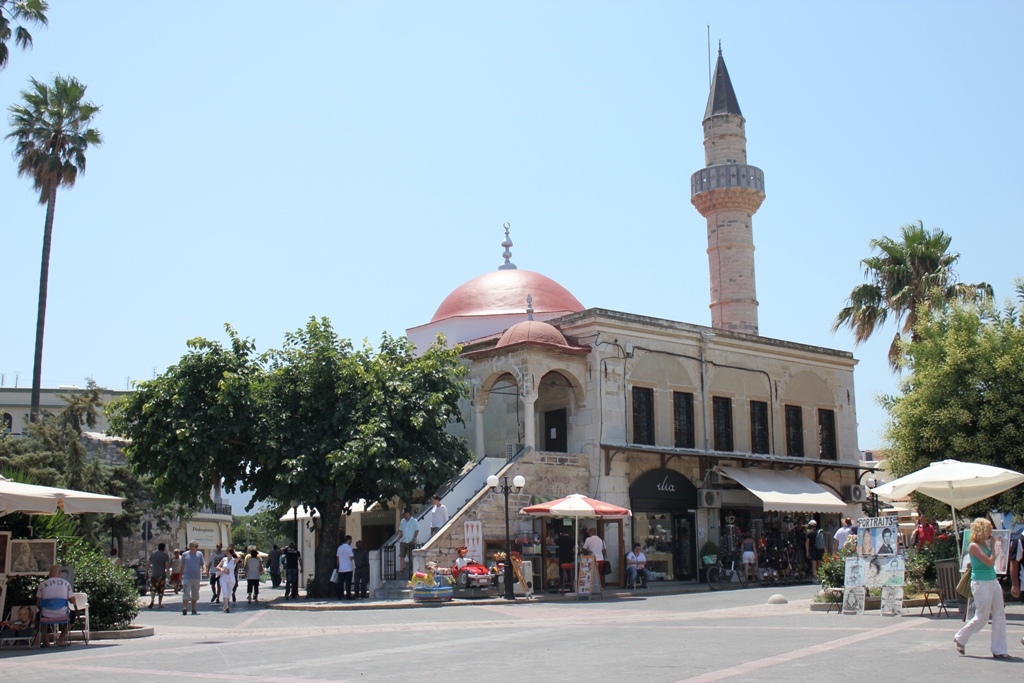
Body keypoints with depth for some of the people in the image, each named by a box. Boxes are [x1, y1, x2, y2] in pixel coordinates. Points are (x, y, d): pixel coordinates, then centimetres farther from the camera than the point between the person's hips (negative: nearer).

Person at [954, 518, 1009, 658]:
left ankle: (999, 650, 10)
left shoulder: (985, 544, 11)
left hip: (993, 582, 8)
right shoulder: (974, 546, -14)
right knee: (982, 618, -1)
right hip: (981, 583, -8)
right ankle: (960, 638, 19)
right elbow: (990, 562, -21)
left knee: (1000, 616, 4)